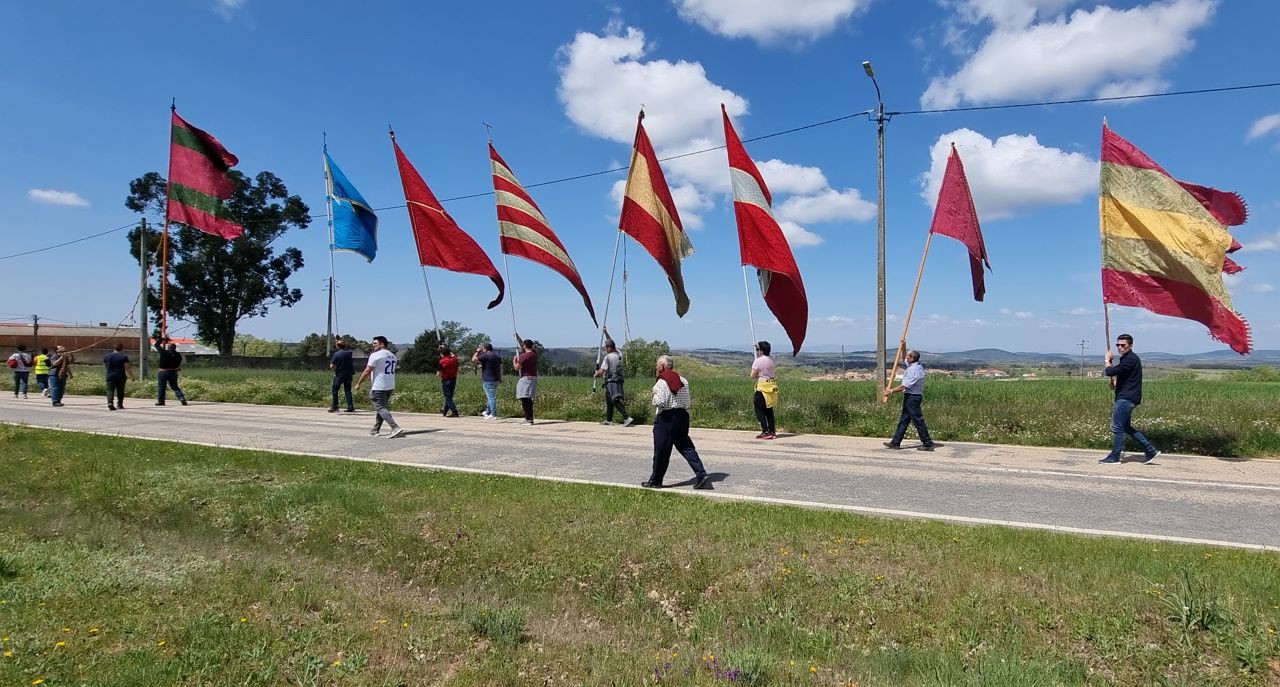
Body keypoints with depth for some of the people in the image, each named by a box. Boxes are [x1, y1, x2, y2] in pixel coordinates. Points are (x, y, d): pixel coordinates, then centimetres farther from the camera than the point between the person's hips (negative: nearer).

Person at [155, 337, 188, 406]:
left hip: (162, 372, -3)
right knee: (175, 387, 10)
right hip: (173, 372, 3)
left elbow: (156, 344, 2)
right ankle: (182, 398, -5)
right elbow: (178, 364, 7)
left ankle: (160, 401, 11)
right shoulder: (178, 355, -3)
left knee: (161, 387, 7)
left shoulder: (164, 352, -12)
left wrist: (163, 339, 12)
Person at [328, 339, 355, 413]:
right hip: (349, 374, 4)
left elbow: (331, 366, -15)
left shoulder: (336, 354, -15)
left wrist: (335, 369, 6)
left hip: (339, 374, -4)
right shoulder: (349, 352, -4)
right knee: (348, 390, 10)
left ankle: (334, 407, 6)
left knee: (334, 390, 8)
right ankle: (350, 407, 3)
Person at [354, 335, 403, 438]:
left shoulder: (375, 355, -11)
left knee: (380, 408, -9)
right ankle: (375, 430, 23)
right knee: (381, 407, 17)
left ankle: (396, 428, -22)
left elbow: (367, 372, -11)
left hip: (378, 387, -8)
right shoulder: (392, 356, 14)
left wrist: (358, 384, -2)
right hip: (390, 386, 8)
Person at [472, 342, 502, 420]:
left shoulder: (486, 356, -11)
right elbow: (501, 368, 15)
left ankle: (493, 415, -6)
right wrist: (500, 378, 20)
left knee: (491, 397, -6)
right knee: (492, 396, 19)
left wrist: (477, 352, 0)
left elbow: (474, 360, -13)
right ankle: (488, 412, 29)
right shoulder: (498, 356, 13)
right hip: (496, 379, 8)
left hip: (488, 380, -8)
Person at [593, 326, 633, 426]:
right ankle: (608, 420, 27)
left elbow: (601, 372, -14)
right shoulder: (619, 354, 7)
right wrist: (606, 333, 31)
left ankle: (627, 418, -23)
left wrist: (596, 374, 7)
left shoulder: (608, 357, -14)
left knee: (616, 400, -12)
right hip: (619, 380, 8)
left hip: (611, 381, -8)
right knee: (609, 400, 19)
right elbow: (612, 343, 25)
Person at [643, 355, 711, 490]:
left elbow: (660, 402, -21)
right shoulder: (683, 381, 7)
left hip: (666, 419, -6)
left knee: (661, 451, 4)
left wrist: (654, 396, -2)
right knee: (687, 448, 10)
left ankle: (655, 481, 15)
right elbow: (687, 402, 6)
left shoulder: (661, 382, -13)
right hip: (682, 416, 6)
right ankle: (701, 475, -1)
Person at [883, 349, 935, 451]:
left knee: (918, 421, -5)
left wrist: (891, 391, -14)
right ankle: (895, 442, 14)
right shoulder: (914, 365, 10)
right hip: (909, 397, 11)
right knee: (903, 420, 11)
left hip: (912, 397, -11)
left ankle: (928, 444, 0)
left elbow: (904, 386, -22)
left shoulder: (914, 370, -20)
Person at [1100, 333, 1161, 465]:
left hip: (1126, 398, -11)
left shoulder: (1131, 359, -15)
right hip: (1125, 397, 11)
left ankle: (1114, 457, 0)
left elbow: (1110, 372, -21)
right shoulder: (1126, 358, 18)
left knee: (1117, 427, -6)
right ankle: (1150, 450, 18)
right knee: (1126, 427, 15)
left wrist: (1108, 361, -3)